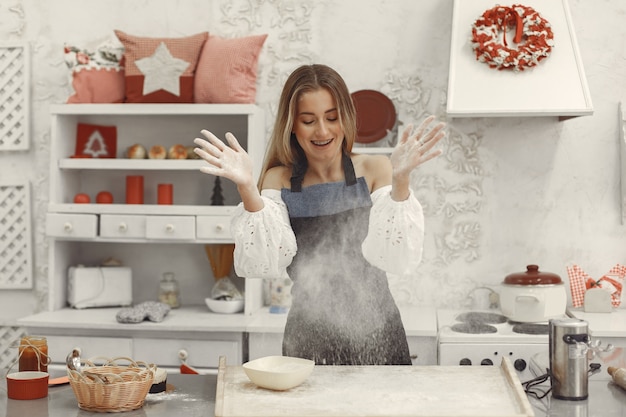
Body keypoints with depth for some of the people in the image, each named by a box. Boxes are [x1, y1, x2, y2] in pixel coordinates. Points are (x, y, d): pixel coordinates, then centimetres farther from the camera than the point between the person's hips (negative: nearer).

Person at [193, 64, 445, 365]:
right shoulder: (279, 180, 1)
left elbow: (396, 258, -16)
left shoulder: (374, 170, -4)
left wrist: (400, 182, -29)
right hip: (308, 339, 1)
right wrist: (246, 189, -24)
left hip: (375, 337, -1)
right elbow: (267, 264, -13)